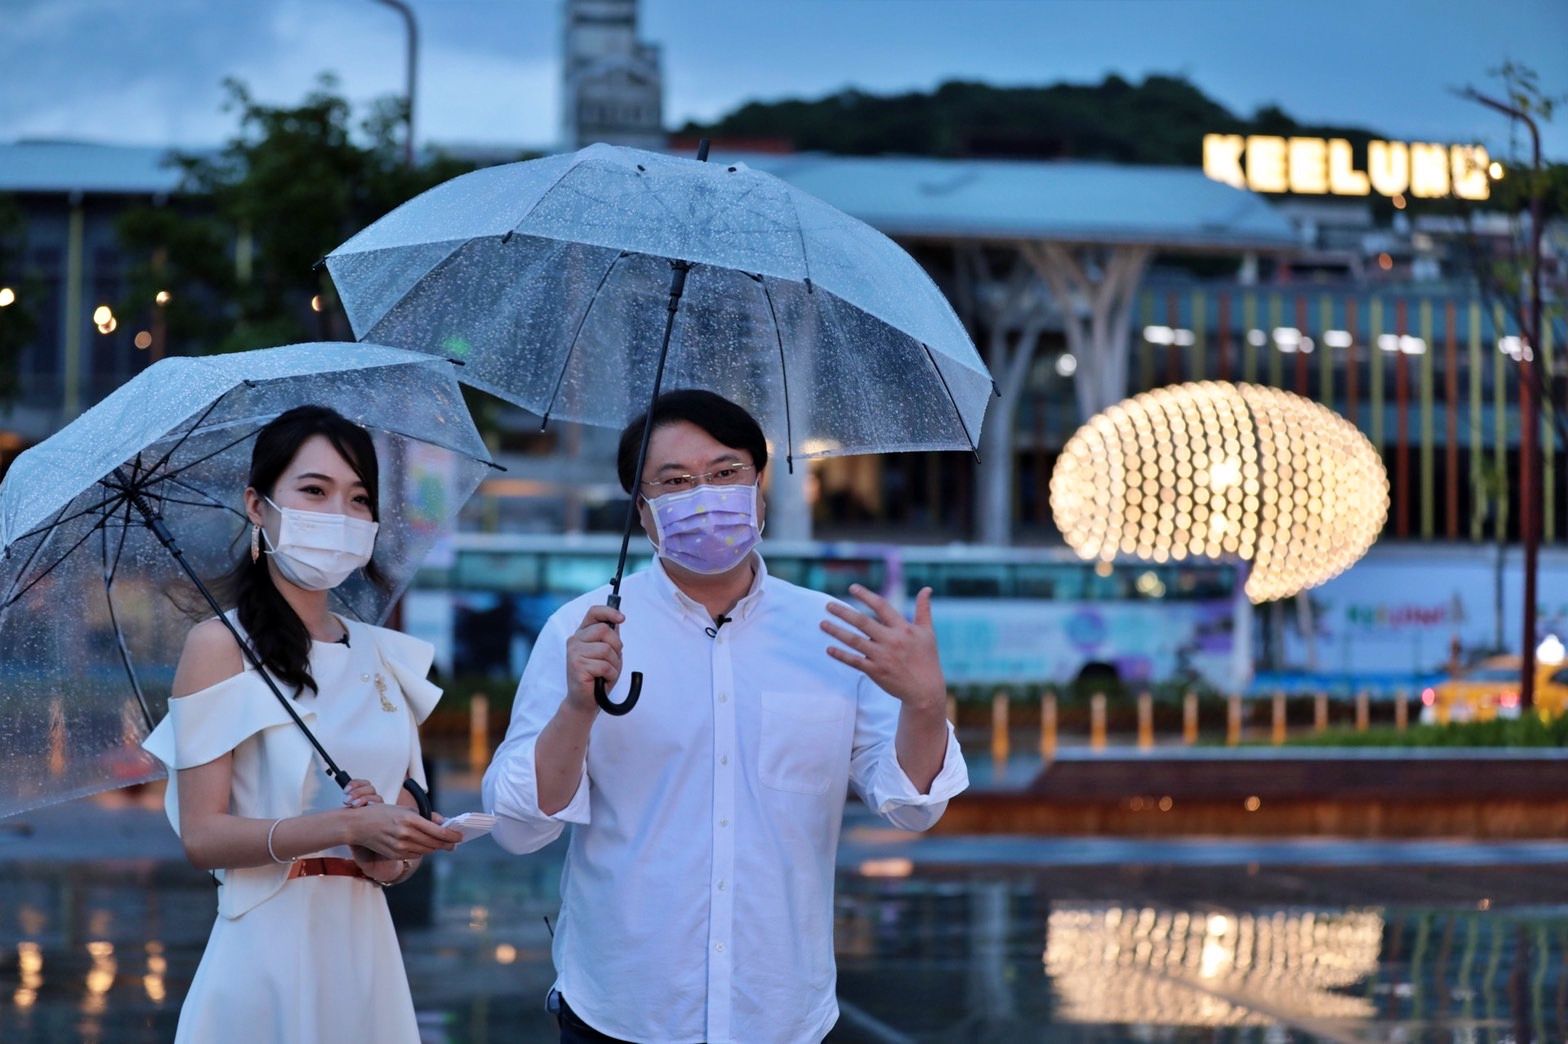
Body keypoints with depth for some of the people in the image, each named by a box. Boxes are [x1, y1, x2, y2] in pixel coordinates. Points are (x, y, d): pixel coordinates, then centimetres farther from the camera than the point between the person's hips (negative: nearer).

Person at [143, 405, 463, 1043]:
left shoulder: (381, 656, 11)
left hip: (366, 949, 5)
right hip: (269, 949, -5)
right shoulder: (220, 645, -6)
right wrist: (348, 827, -21)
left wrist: (396, 859, -6)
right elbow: (201, 835, -12)